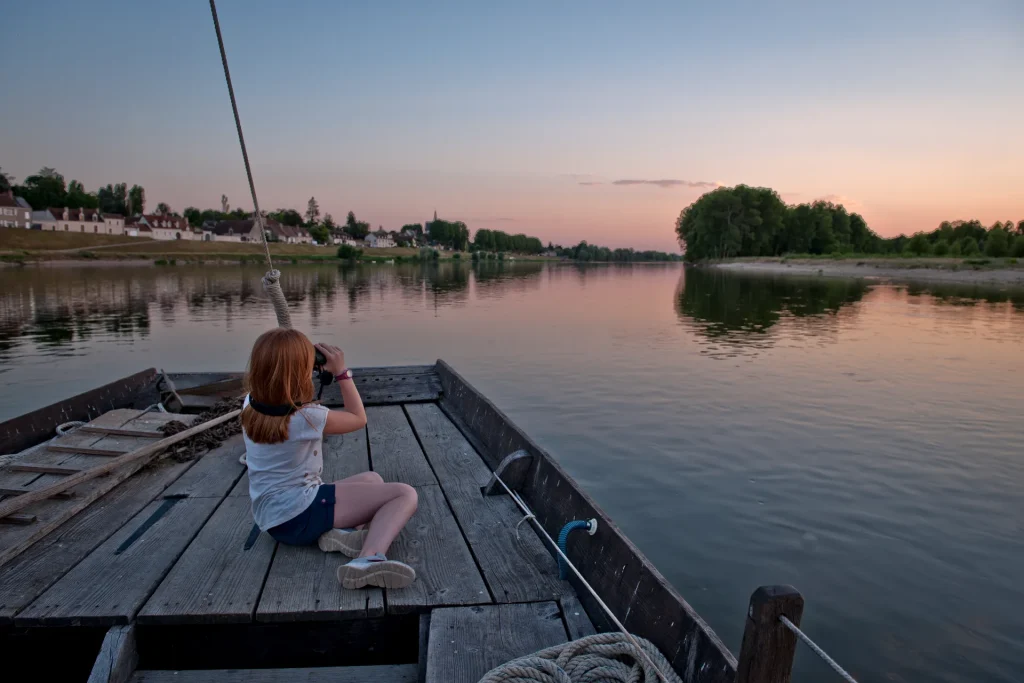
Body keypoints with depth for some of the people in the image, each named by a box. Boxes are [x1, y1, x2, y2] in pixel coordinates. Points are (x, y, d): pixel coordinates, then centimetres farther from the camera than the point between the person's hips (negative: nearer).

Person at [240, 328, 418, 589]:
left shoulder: (249, 406, -3)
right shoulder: (307, 417, -22)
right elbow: (358, 418, -3)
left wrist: (282, 360, 13)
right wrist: (341, 371, -2)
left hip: (272, 520, 9)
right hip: (301, 515, -8)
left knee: (373, 479, 26)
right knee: (405, 494, -12)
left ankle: (342, 532, -5)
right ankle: (368, 560, -35)